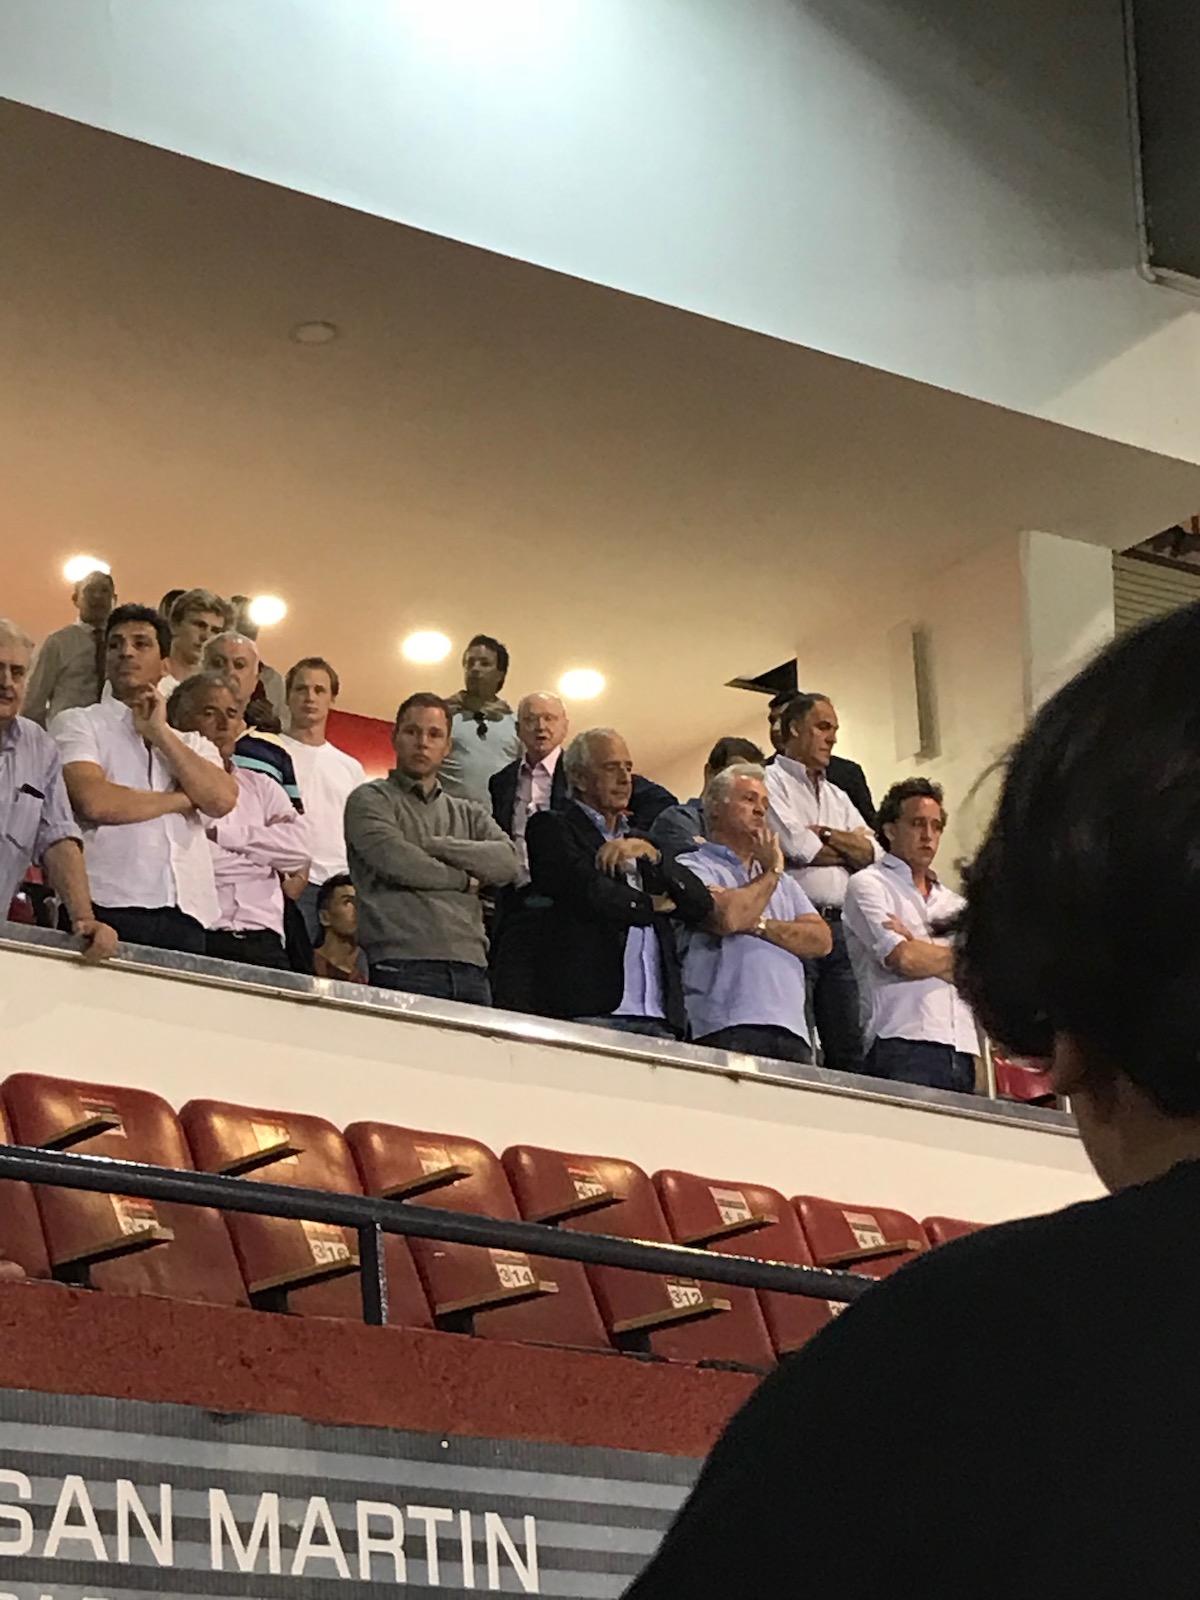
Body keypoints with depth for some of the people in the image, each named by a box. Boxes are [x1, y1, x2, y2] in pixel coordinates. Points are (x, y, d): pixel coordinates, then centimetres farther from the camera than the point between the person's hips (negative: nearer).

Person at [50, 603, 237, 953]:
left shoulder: (192, 743, 23)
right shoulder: (78, 724, 10)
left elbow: (222, 800, 2)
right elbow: (94, 802, -9)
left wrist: (160, 734, 4)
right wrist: (179, 800, 3)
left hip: (185, 917, 3)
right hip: (109, 910, -3)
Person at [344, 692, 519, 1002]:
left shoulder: (468, 813, 25)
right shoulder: (370, 799, 10)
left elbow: (507, 861, 5)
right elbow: (395, 860, -8)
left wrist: (428, 845, -4)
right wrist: (464, 880, 5)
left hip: (470, 968, 4)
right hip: (403, 966, -4)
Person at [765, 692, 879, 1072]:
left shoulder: (837, 798, 26)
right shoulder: (771, 781, 4)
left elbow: (874, 855, 13)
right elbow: (798, 849, -10)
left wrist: (822, 834, -3)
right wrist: (850, 848, 7)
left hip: (838, 926, 7)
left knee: (849, 1049, 0)